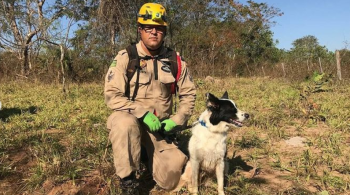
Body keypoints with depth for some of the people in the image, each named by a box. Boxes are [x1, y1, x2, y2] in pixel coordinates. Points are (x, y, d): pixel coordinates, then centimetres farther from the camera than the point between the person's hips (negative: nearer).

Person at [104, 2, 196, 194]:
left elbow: (188, 93, 5)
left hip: (159, 125, 3)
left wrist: (176, 120, -8)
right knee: (125, 123, -40)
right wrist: (143, 113, -26)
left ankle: (151, 155, 31)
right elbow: (112, 95, -15)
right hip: (129, 117, -2)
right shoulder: (125, 57, -12)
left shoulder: (175, 60, -3)